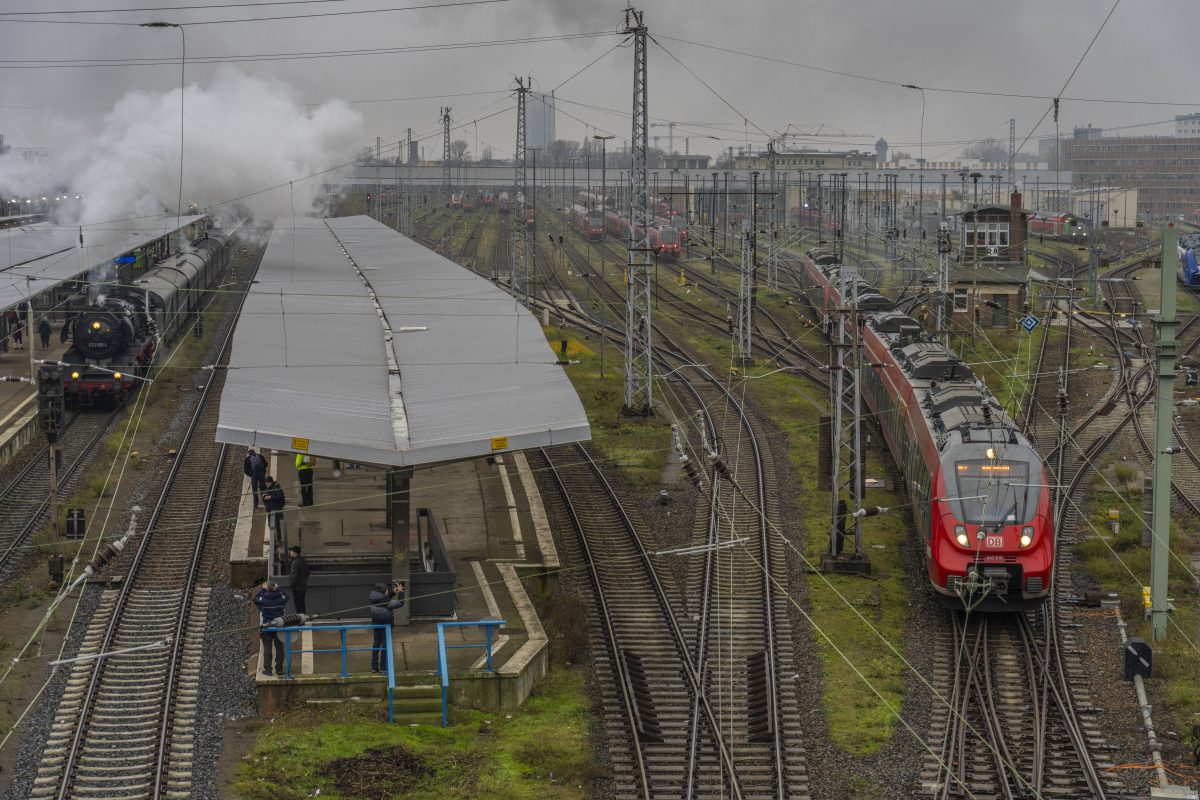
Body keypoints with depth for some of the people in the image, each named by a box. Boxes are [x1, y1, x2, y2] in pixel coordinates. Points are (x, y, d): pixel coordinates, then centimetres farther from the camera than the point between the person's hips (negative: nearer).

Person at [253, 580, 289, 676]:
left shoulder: (263, 599, -13)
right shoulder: (281, 599, -7)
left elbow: (255, 599, 8)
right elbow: (286, 597, 17)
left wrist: (263, 589, 10)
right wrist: (278, 589, 19)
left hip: (266, 627, -2)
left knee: (267, 648, 3)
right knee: (279, 647, 9)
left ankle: (267, 669, 2)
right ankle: (279, 669, 12)